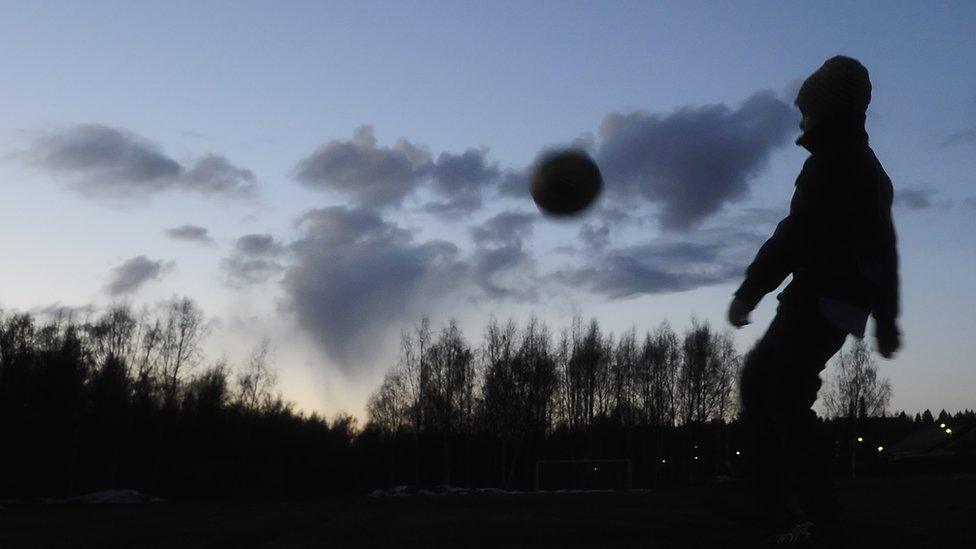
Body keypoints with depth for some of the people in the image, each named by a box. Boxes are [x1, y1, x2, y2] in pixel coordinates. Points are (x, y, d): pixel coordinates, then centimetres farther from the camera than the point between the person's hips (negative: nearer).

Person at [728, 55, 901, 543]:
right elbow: (885, 252, 25)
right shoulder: (868, 167, 23)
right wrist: (885, 320, 28)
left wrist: (749, 291, -16)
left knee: (786, 395, -13)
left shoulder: (833, 162, -10)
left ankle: (816, 509, -9)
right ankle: (772, 494, 15)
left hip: (821, 298, -11)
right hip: (843, 304, 11)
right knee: (757, 381, 14)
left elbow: (796, 234, -19)